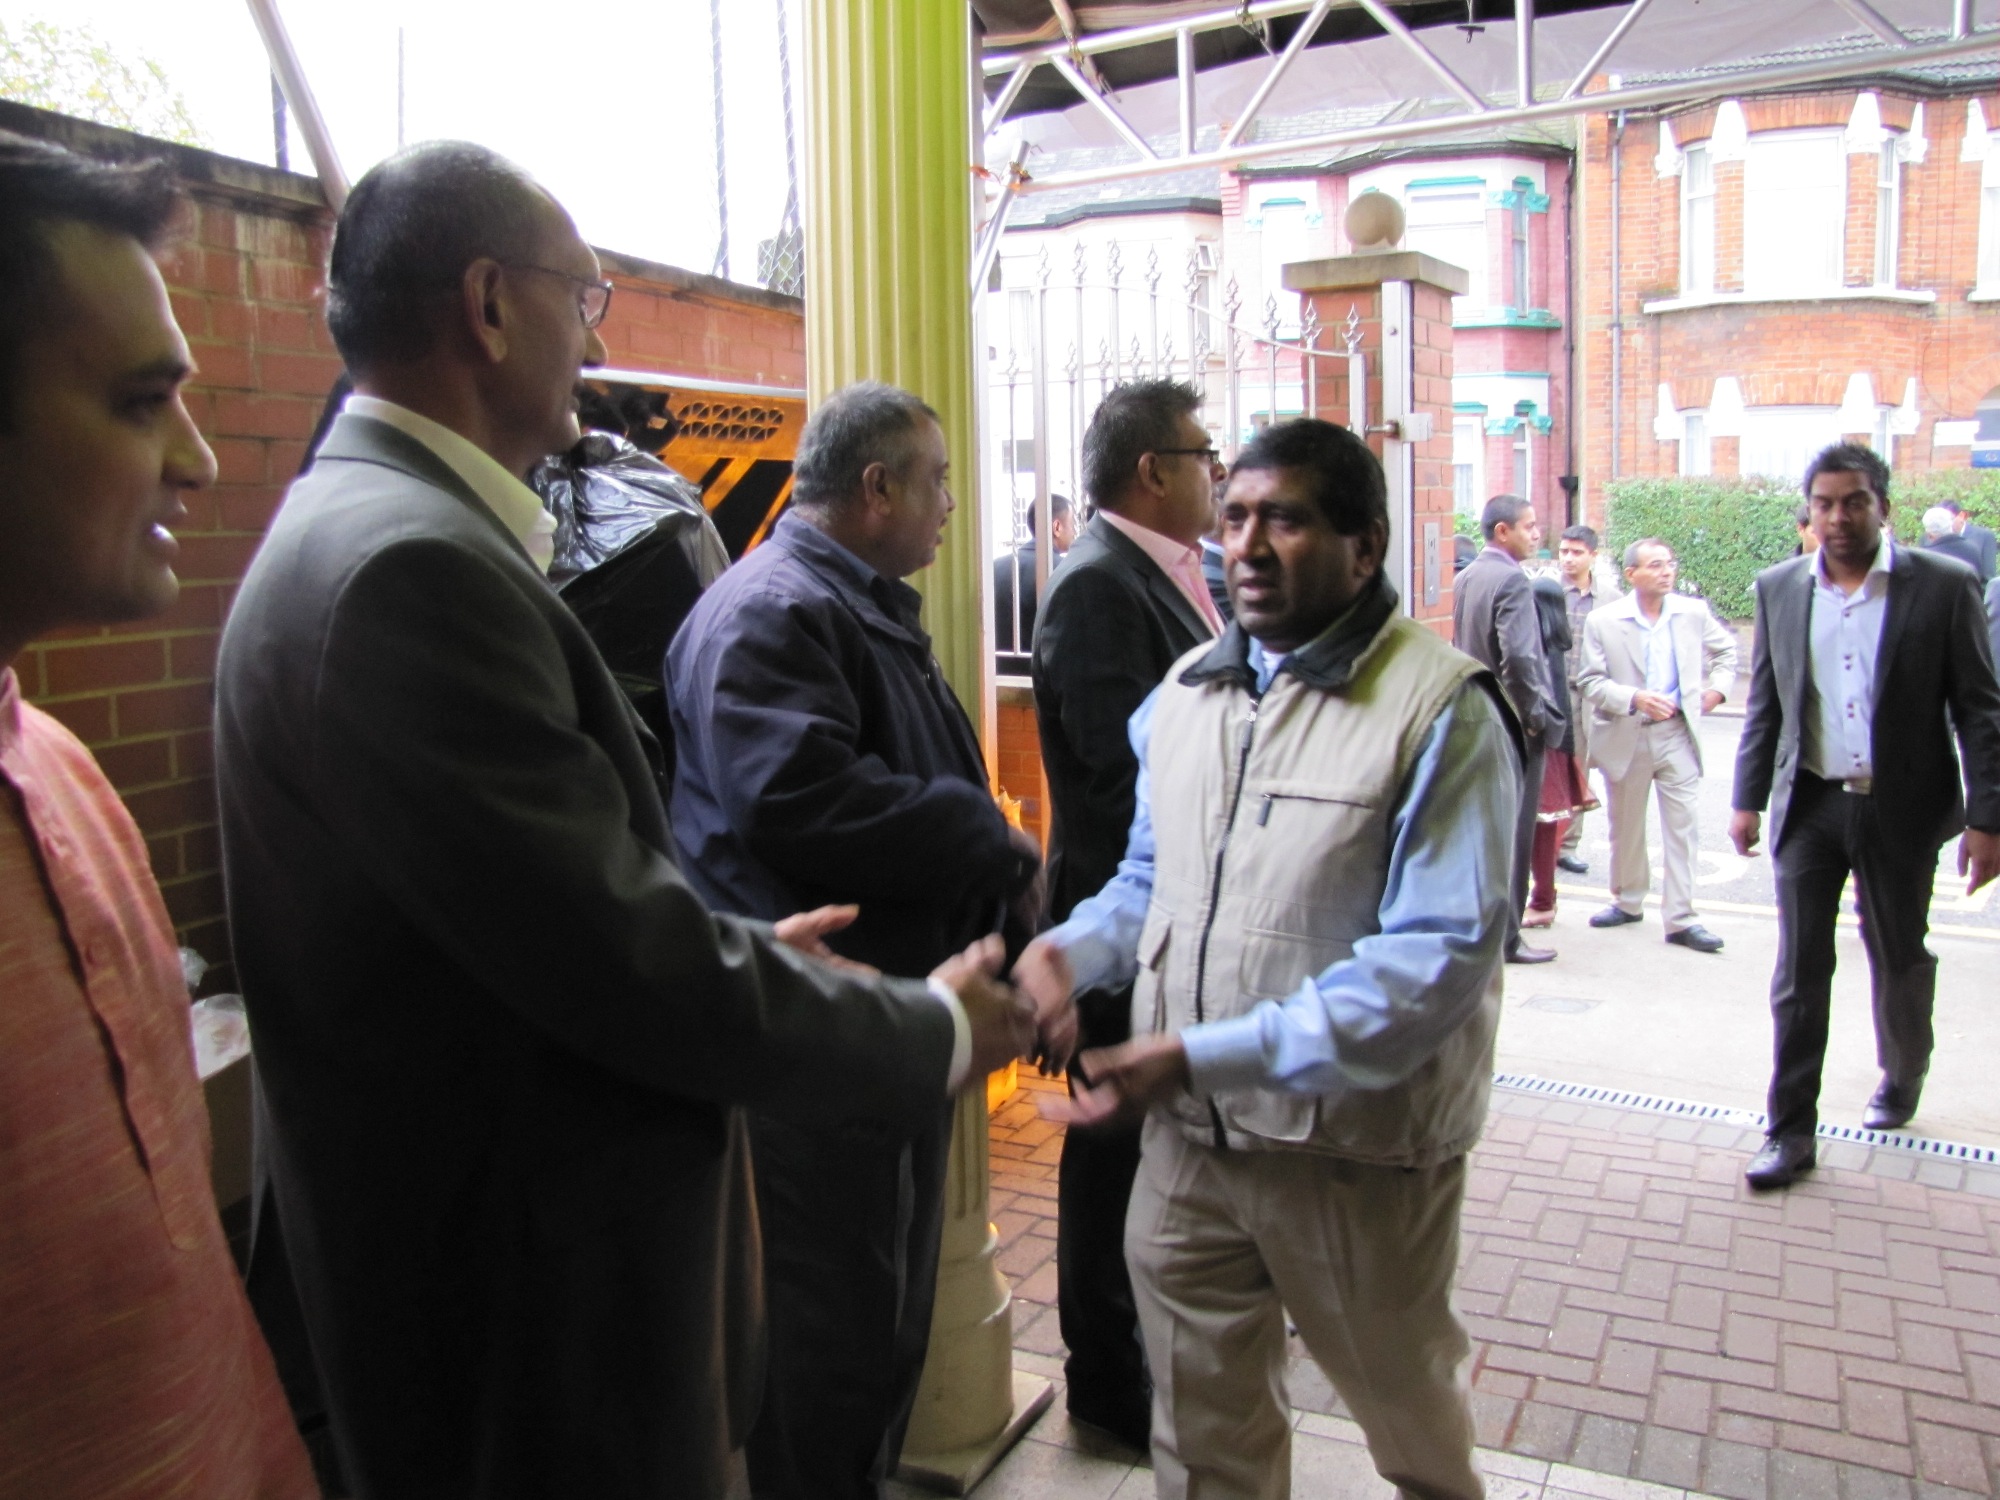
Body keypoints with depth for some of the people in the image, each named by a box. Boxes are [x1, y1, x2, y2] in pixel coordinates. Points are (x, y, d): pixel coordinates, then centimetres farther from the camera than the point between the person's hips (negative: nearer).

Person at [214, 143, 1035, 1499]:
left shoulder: (368, 528, 7)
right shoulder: (412, 566, -25)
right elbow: (621, 963, -26)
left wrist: (734, 948, 12)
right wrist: (932, 1032, -13)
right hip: (529, 1300, -9)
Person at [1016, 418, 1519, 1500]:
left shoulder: (1441, 709, -15)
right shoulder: (1186, 691, 5)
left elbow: (1439, 955, -23)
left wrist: (1208, 1054, -28)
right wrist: (1068, 950, -8)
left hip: (1356, 1156, -4)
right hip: (1187, 1137, 5)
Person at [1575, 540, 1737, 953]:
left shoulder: (1694, 613, 2)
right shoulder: (1603, 622, -5)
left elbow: (1726, 648, 20)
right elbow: (1590, 682, -8)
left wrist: (1717, 688, 6)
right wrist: (1634, 698, -22)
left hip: (1678, 734, 1)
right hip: (1626, 737, -1)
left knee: (1683, 825, -3)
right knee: (1626, 826, 13)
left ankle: (1680, 918, 3)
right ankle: (1628, 902, 30)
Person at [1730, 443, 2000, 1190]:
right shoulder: (1779, 588, 3)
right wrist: (1748, 798, 5)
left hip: (1901, 808, -1)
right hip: (1810, 805, 2)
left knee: (1899, 959, 16)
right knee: (1799, 970, 1)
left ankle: (1901, 1079, 43)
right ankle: (1790, 1130, 8)